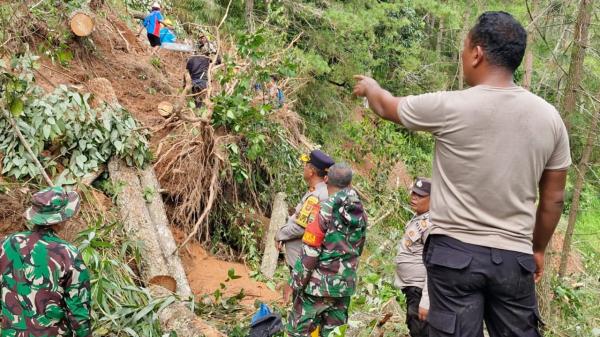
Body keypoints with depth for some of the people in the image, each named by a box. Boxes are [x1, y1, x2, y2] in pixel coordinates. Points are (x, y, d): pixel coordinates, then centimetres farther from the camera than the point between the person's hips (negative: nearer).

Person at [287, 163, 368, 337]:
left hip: (319, 282, -6)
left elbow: (310, 252, -16)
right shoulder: (360, 212, 3)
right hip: (346, 283, 6)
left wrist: (296, 282, -9)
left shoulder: (324, 210, -16)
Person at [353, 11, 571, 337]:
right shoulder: (548, 117, 0)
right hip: (514, 257, 4)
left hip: (455, 252, -3)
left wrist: (369, 86, 31)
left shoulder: (449, 107, -11)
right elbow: (553, 199, 8)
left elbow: (387, 107, 9)